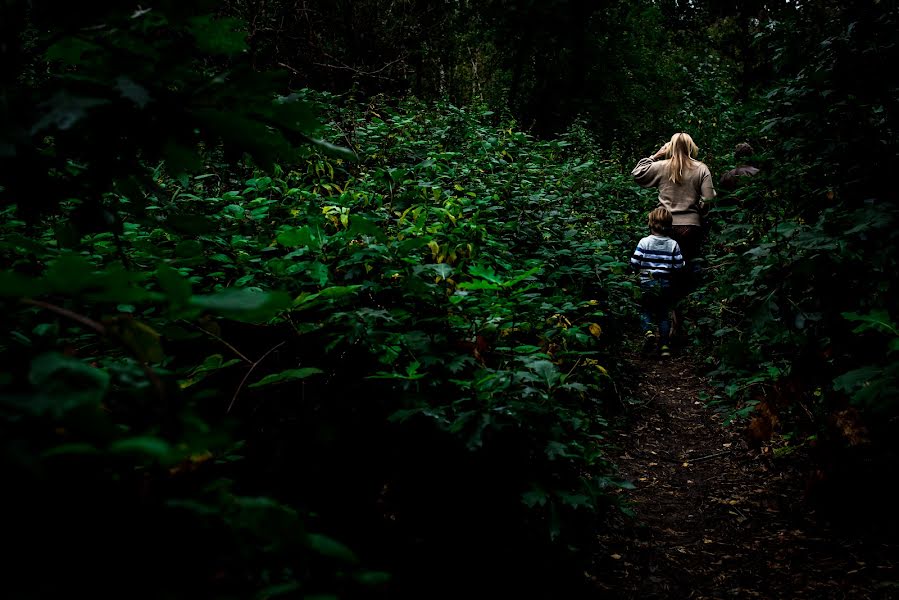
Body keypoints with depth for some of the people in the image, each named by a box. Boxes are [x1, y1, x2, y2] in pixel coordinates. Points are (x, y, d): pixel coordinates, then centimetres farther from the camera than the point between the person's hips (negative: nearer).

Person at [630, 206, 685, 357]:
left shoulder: (644, 242, -10)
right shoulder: (673, 245, -5)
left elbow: (634, 263, -9)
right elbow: (679, 266, -3)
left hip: (647, 284, -2)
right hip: (666, 286, 2)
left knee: (645, 311, 15)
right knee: (664, 315, 11)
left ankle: (648, 331, -12)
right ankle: (664, 346, 8)